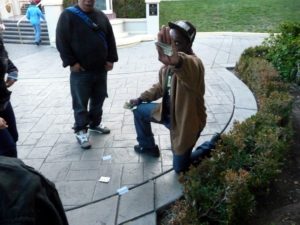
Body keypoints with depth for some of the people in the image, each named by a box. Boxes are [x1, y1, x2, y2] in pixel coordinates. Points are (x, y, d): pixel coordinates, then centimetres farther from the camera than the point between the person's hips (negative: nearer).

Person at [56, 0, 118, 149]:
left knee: (99, 99, 15)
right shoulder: (68, 15, -6)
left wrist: (111, 59, 4)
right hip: (80, 71, -5)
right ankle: (81, 130, 16)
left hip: (101, 69, 5)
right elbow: (61, 41, -10)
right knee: (81, 102, 3)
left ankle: (95, 123, 34)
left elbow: (110, 38, 12)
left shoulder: (101, 16, 10)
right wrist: (71, 62, -15)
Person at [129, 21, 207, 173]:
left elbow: (186, 66, -61)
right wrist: (141, 98, 3)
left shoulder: (193, 63, -32)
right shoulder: (169, 62, -5)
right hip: (168, 112, 8)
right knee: (139, 110, 18)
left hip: (186, 121, -7)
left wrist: (177, 61, -84)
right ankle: (148, 147, 38)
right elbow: (161, 86, 13)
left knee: (180, 168, 7)